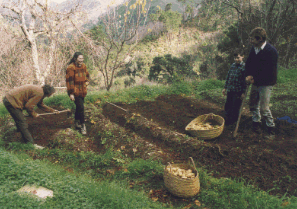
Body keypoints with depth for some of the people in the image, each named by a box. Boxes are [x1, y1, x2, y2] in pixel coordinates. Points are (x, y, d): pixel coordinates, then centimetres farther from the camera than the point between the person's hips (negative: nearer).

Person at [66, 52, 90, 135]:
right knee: (81, 108, -10)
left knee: (79, 107, 18)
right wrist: (71, 93, -19)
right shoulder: (71, 68, -17)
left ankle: (76, 123, 34)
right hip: (75, 92, -7)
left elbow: (87, 75, 25)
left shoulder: (83, 66, 7)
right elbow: (69, 81, -18)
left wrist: (86, 82, 7)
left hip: (82, 91, 8)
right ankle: (82, 126, 1)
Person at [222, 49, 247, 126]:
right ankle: (227, 119, 31)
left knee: (235, 107, 5)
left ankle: (233, 121, 21)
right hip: (230, 90, 6)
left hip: (238, 92, -6)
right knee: (227, 105, 15)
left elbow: (245, 81, -13)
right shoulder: (232, 65, 7)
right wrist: (225, 88, 15)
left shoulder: (244, 67, -12)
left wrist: (243, 92, -14)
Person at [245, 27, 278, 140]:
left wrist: (255, 80, -16)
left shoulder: (271, 51, -21)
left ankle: (271, 131, 10)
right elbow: (248, 63, 9)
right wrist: (248, 75, -9)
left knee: (264, 108, -6)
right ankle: (256, 123, 36)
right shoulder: (254, 48, 2)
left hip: (266, 84, -7)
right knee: (253, 105, 16)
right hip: (255, 82, 7)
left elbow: (269, 72, -22)